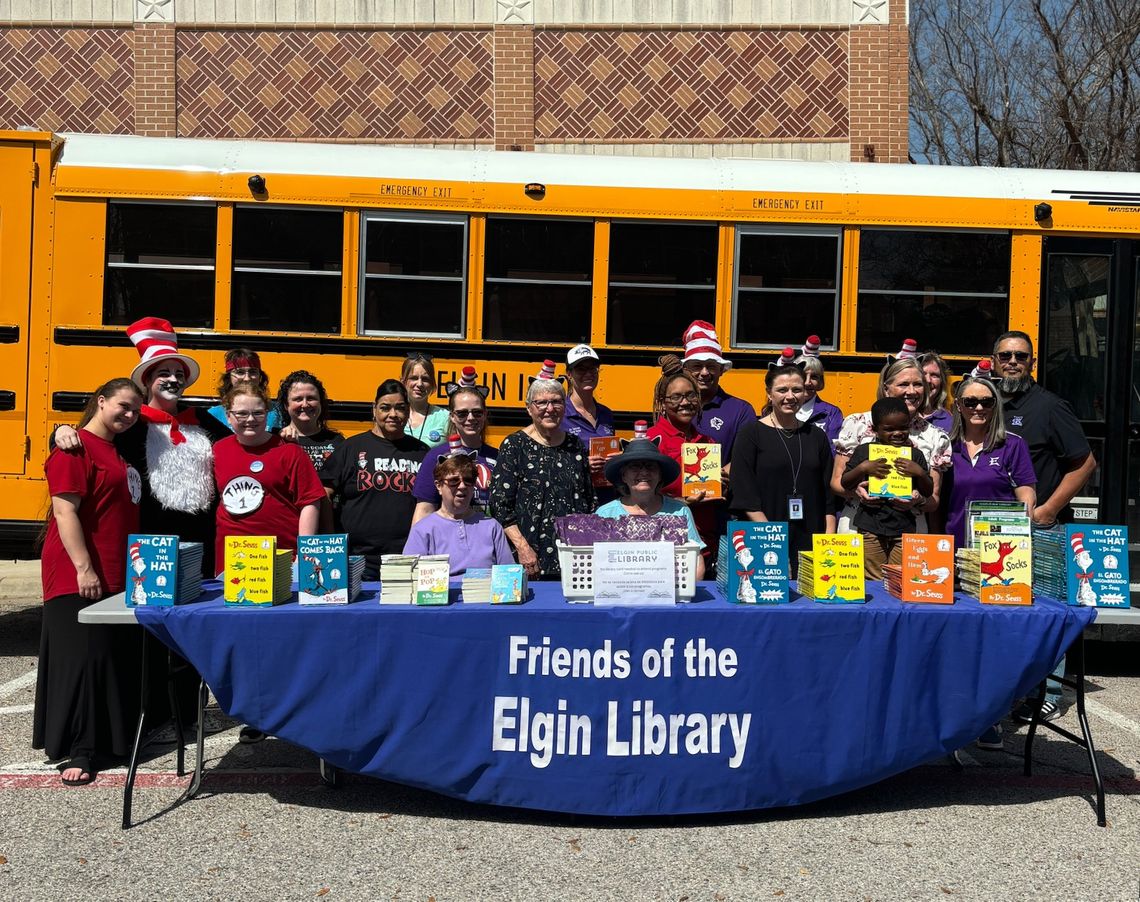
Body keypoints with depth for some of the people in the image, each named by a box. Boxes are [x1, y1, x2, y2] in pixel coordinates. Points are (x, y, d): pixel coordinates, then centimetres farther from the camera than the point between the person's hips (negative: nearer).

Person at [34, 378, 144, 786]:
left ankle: (115, 736, 24)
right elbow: (65, 511, -19)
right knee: (82, 655, -5)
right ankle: (80, 751, 1)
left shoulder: (118, 451, 16)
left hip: (120, 575, 9)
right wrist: (83, 568, -23)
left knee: (121, 654, 13)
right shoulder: (75, 448, -11)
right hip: (78, 578, -9)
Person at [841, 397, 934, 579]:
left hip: (903, 529, 1)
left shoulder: (915, 455, 6)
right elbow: (845, 484, 5)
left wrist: (919, 473, -10)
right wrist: (862, 468, -12)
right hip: (870, 526, -1)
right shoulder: (864, 451, 3)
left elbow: (928, 492, 8)